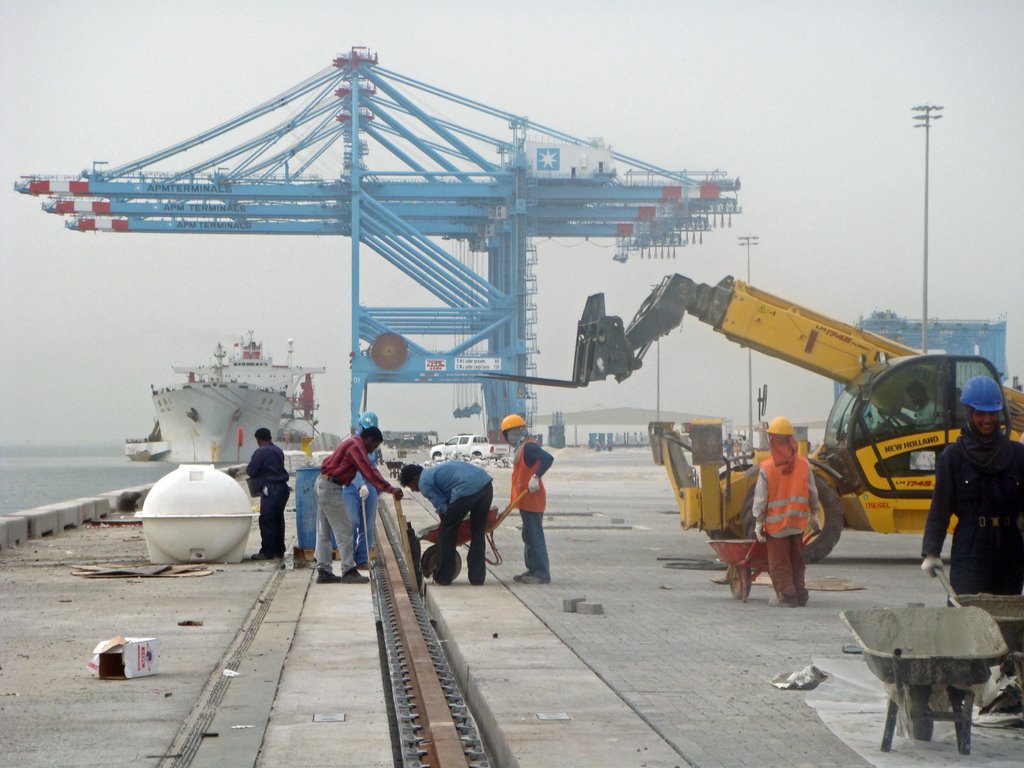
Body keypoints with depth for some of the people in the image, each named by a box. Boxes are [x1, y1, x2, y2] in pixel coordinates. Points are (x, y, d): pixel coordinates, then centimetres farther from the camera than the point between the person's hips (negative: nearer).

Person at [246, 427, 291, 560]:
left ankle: (267, 552, -5)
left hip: (270, 489, -8)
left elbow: (251, 471, -10)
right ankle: (279, 550, 18)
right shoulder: (278, 451, 15)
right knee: (278, 519, 14)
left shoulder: (260, 452, -10)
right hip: (283, 488, 8)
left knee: (266, 521, -4)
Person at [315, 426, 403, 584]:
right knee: (343, 530, -6)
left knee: (324, 532, 11)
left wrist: (386, 487, 13)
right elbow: (369, 472, -26)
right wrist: (391, 489, -30)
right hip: (331, 488, -11)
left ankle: (323, 571, 14)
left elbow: (368, 469, 19)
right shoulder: (357, 447, -16)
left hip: (323, 483, 11)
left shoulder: (353, 443, 16)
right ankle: (348, 571, -5)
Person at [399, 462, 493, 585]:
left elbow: (442, 507, 1)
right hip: (486, 484, 8)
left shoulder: (424, 483, 7)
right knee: (478, 533, 18)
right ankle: (477, 577, 20)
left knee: (447, 532, 8)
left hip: (467, 490, -8)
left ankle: (443, 577, 15)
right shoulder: (435, 470, 34)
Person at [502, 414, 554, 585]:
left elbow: (548, 458, -29)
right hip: (526, 500, 11)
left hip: (532, 499, -11)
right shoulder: (523, 447, 17)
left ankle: (542, 573, -8)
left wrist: (536, 477, -34)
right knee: (529, 536, 16)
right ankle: (533, 570, 22)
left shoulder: (529, 446, -15)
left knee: (534, 536, -9)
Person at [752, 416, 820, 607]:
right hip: (798, 521, 4)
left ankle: (786, 595, 1)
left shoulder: (766, 468, -12)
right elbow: (813, 493, 6)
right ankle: (799, 594, 17)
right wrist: (813, 514, 19)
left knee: (779, 562, 4)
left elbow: (760, 499, -10)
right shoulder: (803, 464, -1)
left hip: (775, 522, -4)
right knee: (796, 559, 16)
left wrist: (758, 522, -3)